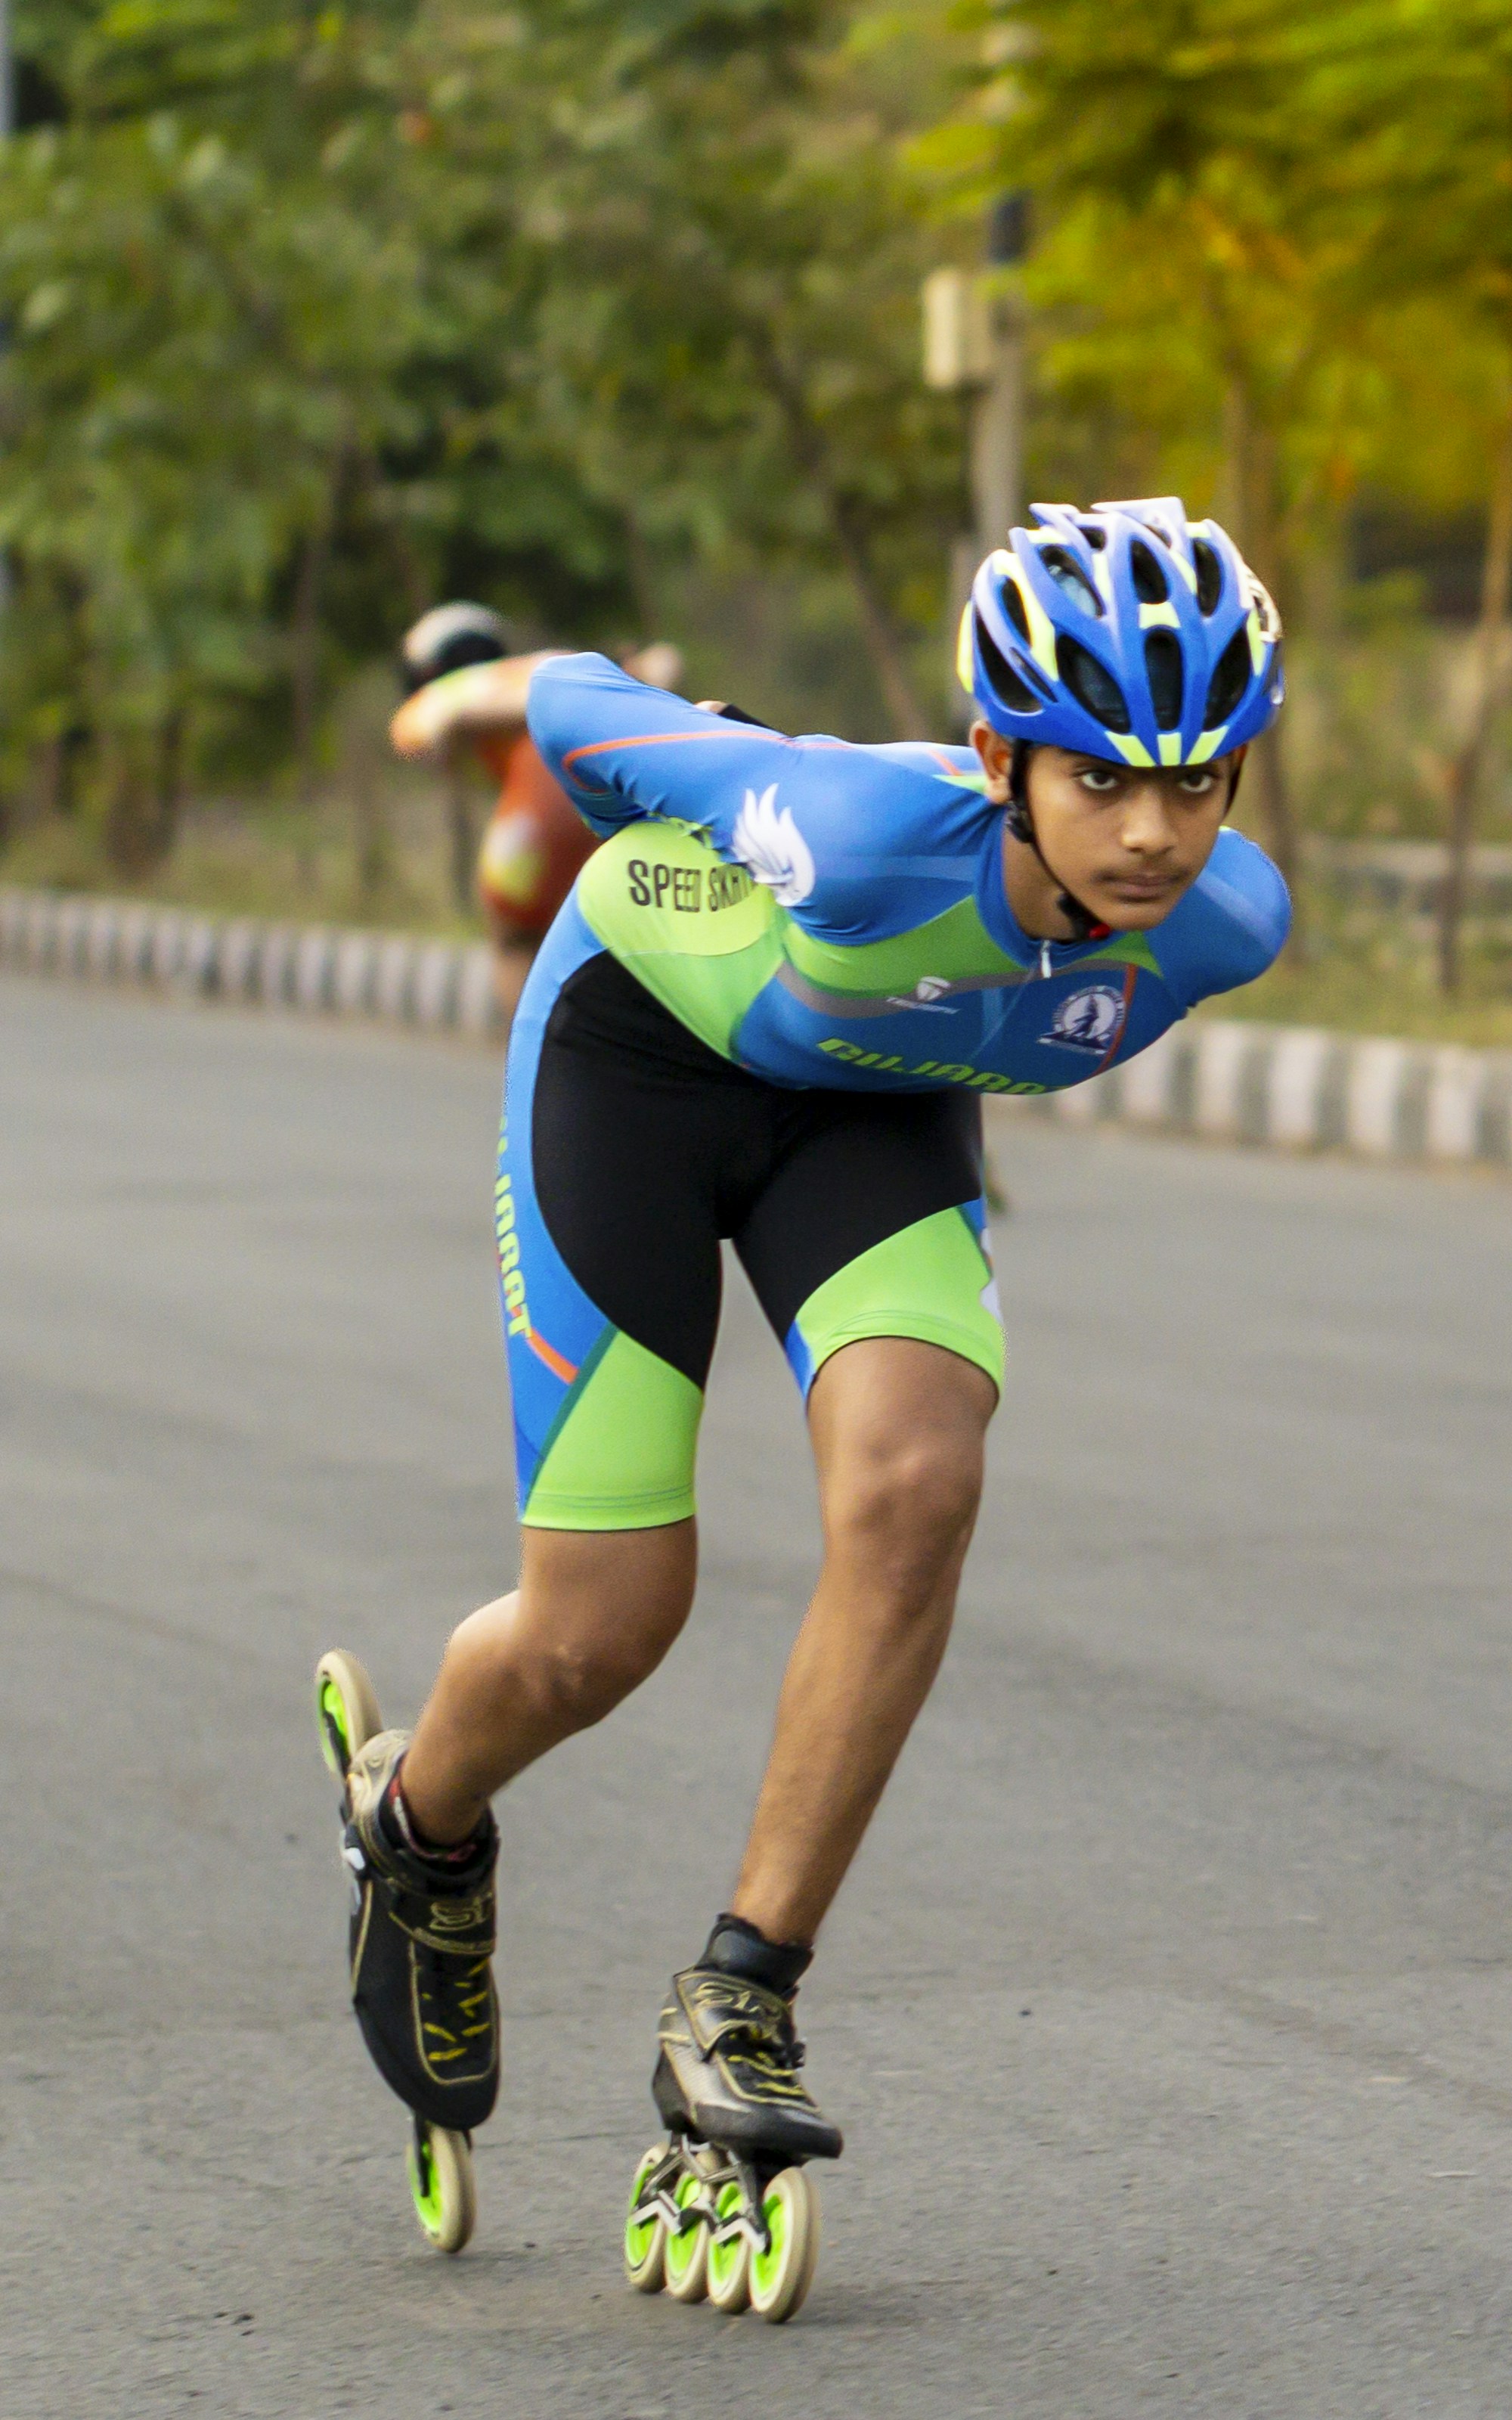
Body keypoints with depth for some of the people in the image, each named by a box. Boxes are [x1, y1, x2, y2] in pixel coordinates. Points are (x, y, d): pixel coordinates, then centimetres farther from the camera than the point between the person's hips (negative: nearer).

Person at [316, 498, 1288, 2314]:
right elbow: (572, 710, -21)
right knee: (596, 1635, -5)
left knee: (913, 1492, -25)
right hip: (639, 1047, -3)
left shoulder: (1226, 918, -26)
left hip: (878, 1111, 4)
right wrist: (688, 871, 0)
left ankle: (733, 2017, -14)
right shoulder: (865, 834, -40)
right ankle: (420, 1831, 32)